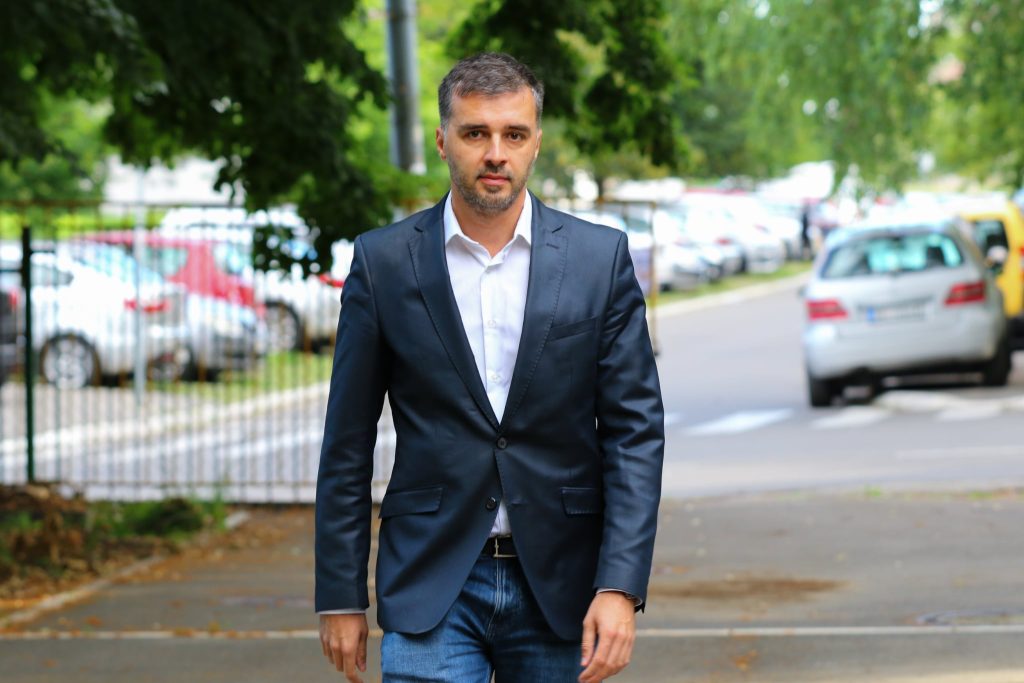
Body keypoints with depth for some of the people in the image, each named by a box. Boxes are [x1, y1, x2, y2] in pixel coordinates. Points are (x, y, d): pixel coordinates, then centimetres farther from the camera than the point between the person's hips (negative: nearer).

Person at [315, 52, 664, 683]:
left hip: (559, 587, 1)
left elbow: (634, 431, -1)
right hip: (432, 584, -1)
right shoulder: (383, 262, 1)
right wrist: (341, 596, 2)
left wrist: (621, 588, -11)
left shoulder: (600, 259, 1)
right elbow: (349, 442, 4)